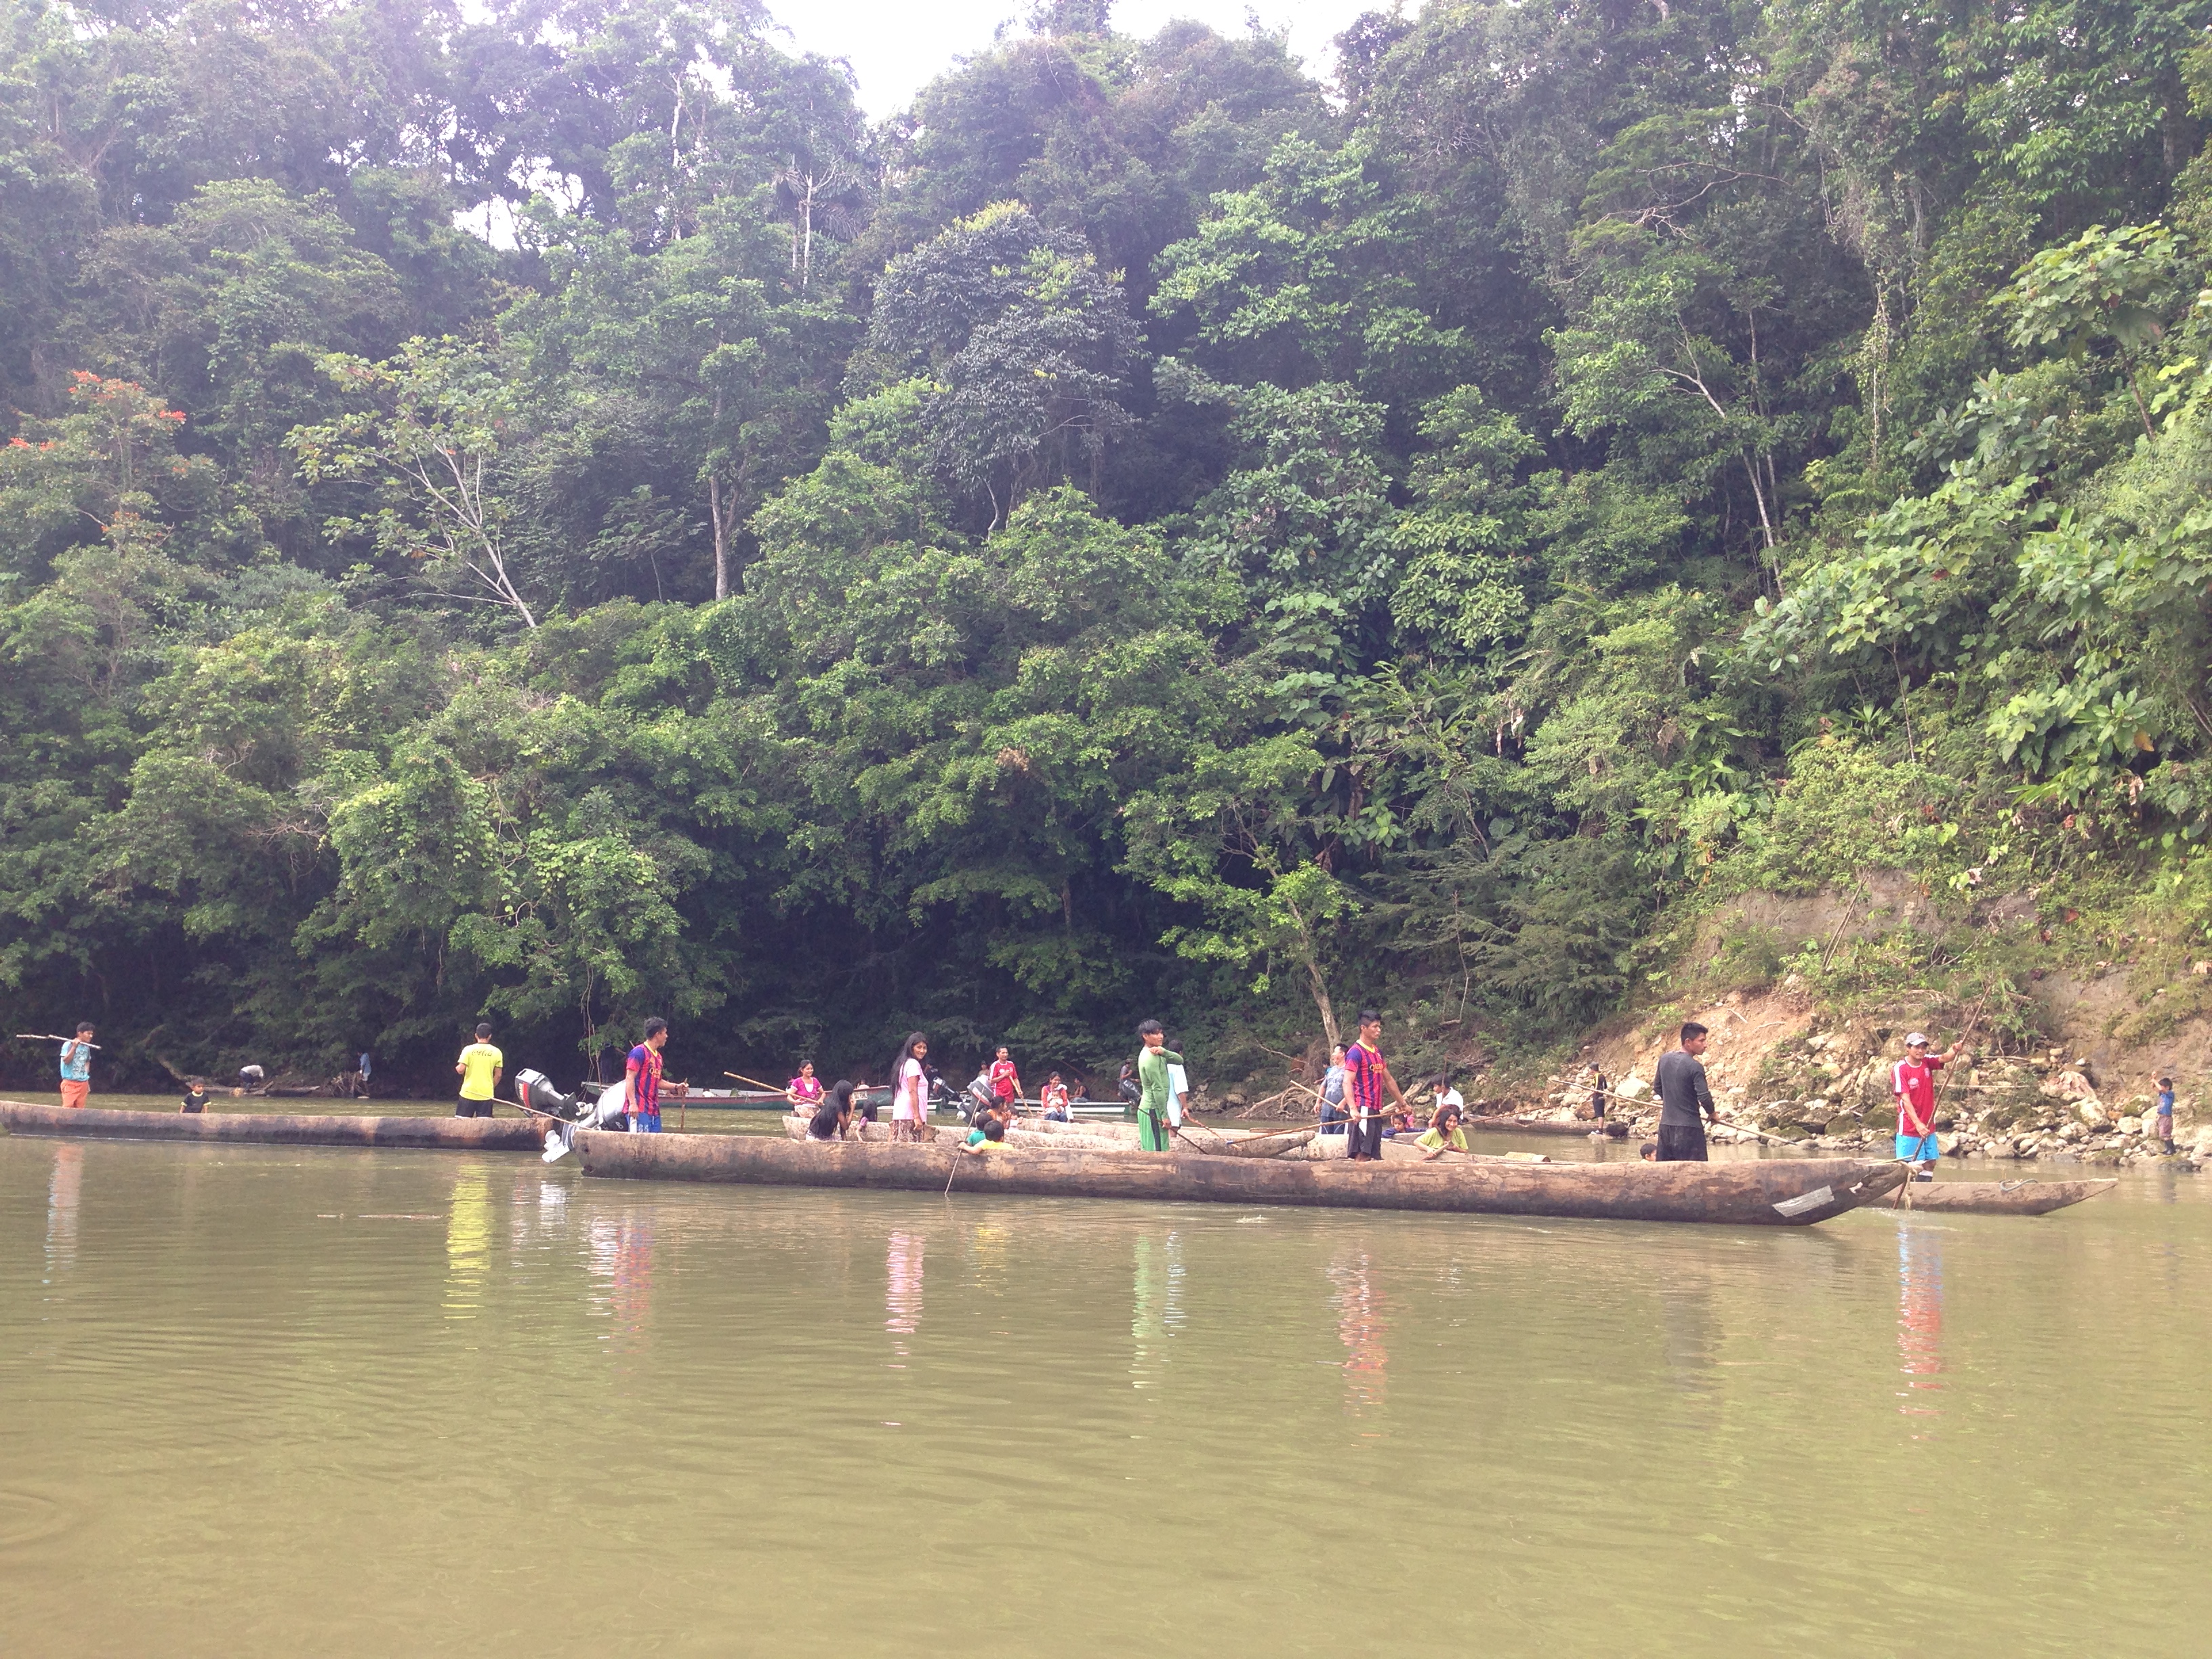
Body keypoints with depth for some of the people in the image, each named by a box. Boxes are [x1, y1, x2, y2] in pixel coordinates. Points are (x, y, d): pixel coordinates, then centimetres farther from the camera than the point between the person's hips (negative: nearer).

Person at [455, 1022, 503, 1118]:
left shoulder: (469, 1050, -4)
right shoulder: (496, 1052, 1)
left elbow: (460, 1070, -9)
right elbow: (498, 1075, 4)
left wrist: (457, 1068, 14)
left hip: (468, 1093, -1)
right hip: (486, 1094, 1)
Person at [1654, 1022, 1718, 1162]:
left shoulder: (1664, 1059, 7)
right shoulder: (1695, 1066, -14)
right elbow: (1704, 1098, -18)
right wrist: (1713, 1114, 1)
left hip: (1665, 1125, 7)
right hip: (1689, 1127, -7)